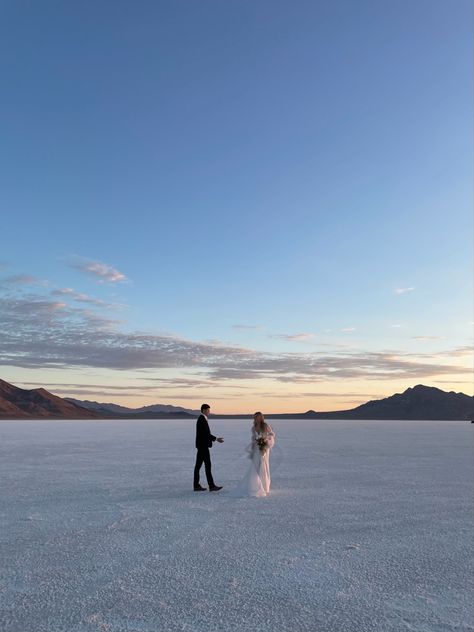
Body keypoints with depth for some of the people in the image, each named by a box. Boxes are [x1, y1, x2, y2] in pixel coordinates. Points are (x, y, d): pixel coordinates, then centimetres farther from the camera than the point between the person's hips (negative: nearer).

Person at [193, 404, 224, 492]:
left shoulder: (201, 419, 16)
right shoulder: (202, 419, -16)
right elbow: (206, 434, -20)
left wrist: (215, 439, 16)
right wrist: (216, 439, -17)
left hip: (201, 446, 10)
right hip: (203, 446, -10)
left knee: (198, 465, 9)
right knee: (207, 465, -7)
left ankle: (196, 486, 13)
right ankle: (211, 486, -5)